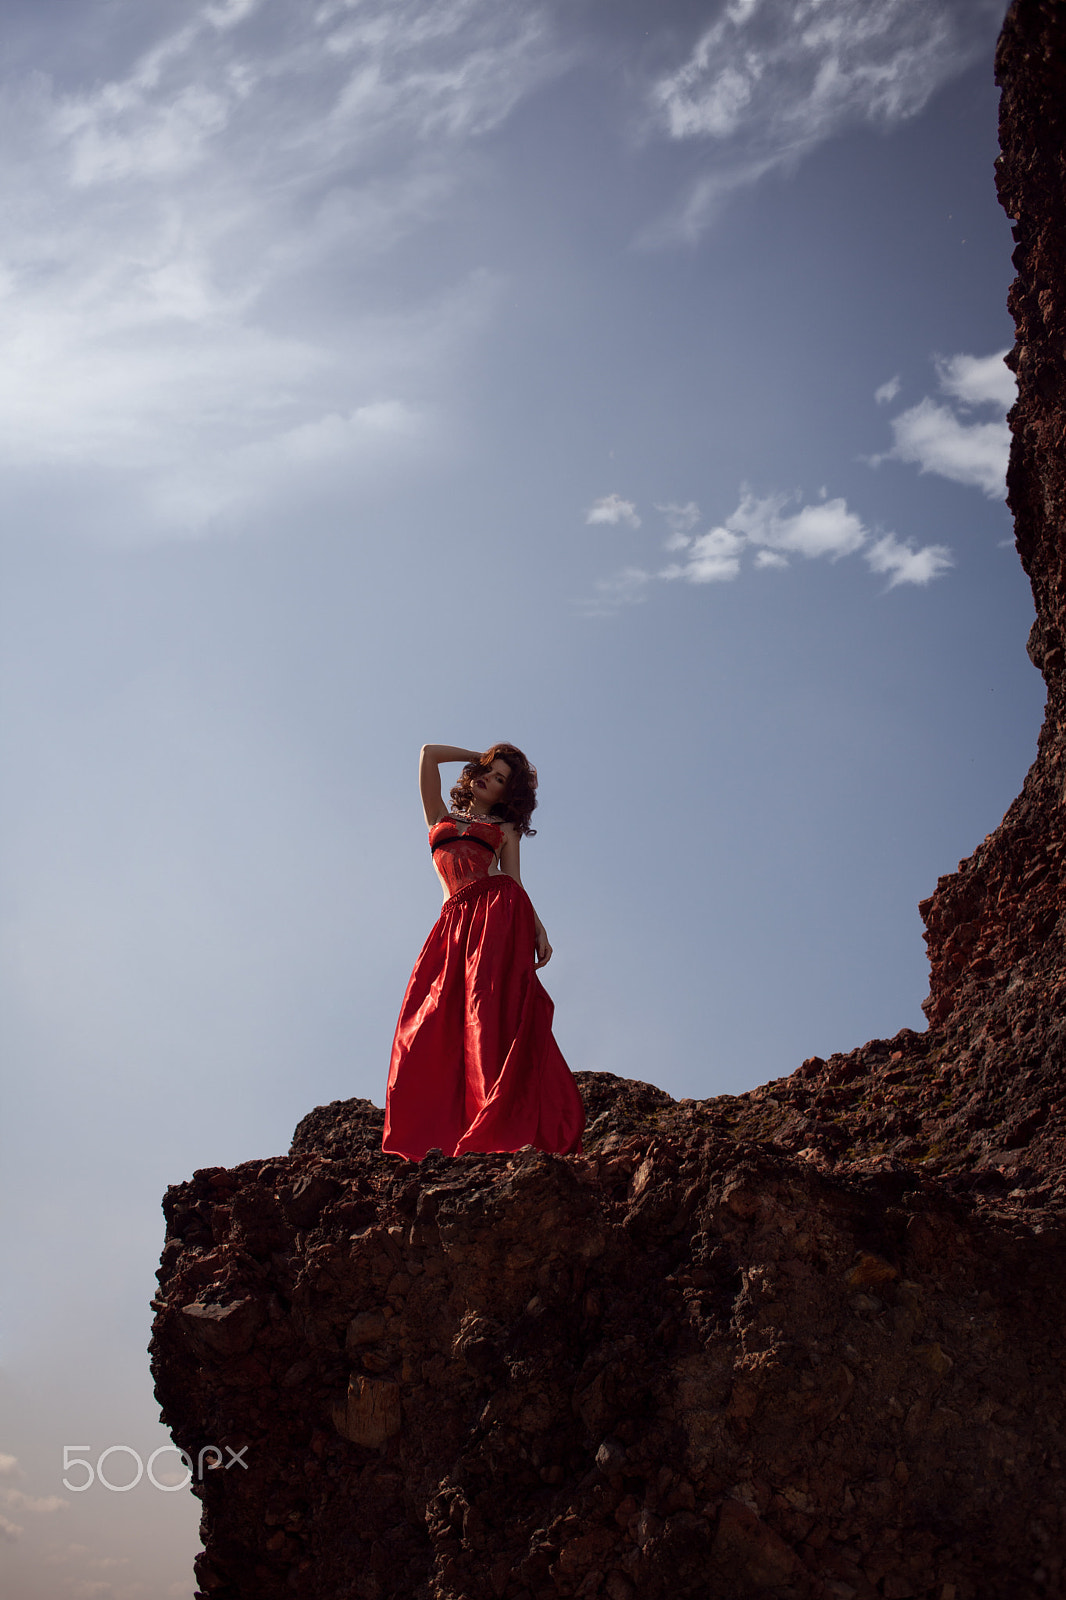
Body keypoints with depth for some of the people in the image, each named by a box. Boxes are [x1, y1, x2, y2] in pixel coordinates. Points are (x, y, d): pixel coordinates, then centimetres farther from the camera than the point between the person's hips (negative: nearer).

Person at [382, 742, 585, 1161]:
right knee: (433, 1022, -13)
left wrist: (538, 926, -4)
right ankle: (436, 1133, -17)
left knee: (493, 1009, -18)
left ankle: (506, 1129, -26)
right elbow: (429, 753, 23)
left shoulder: (505, 829, 23)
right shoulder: (440, 816, 28)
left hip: (499, 912, -2)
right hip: (456, 919, 2)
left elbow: (515, 882, 11)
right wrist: (483, 755, 33)